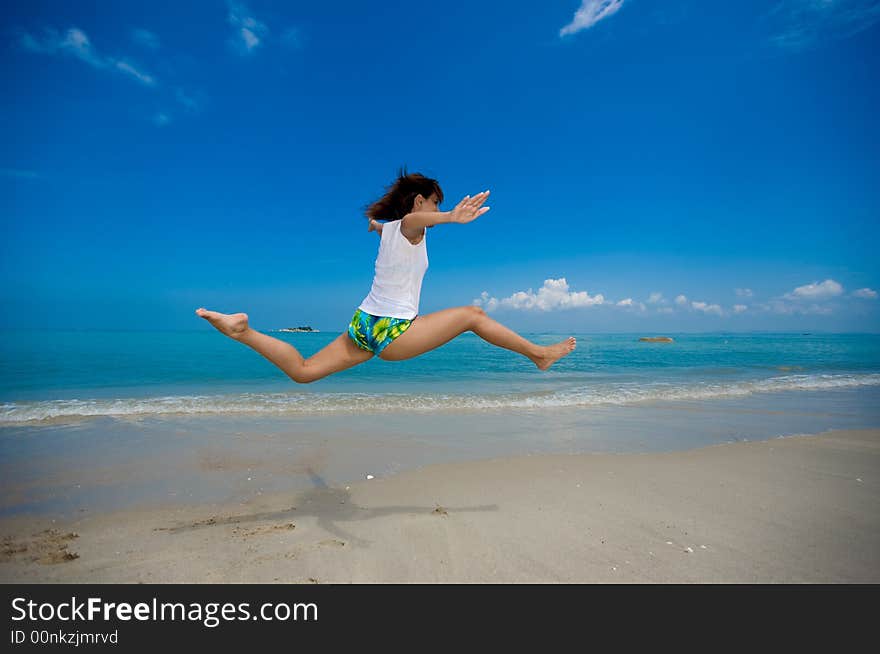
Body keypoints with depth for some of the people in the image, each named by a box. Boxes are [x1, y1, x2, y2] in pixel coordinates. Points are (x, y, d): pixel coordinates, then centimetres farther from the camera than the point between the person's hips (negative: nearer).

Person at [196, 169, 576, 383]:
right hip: (392, 333, -8)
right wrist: (451, 218, -58)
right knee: (472, 315, 1)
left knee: (302, 371, 12)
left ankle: (243, 331, 1)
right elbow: (411, 219, -37)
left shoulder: (387, 228, 14)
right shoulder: (411, 230, -10)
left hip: (363, 324, 8)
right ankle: (538, 354, 8)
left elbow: (374, 222, 40)